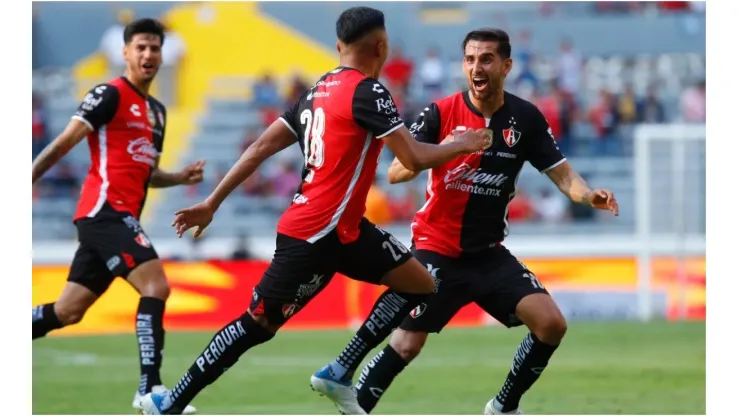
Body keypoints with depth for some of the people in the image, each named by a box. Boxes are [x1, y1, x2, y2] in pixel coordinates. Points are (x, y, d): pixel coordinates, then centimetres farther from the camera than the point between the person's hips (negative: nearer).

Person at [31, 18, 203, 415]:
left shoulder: (157, 111, 21)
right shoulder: (110, 95, -5)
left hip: (120, 216, 9)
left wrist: (182, 177, 10)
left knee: (68, 311, 9)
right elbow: (64, 143, -9)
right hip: (105, 209, -9)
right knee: (155, 286, -20)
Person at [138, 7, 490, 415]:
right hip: (315, 235, -9)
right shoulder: (367, 91, -13)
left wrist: (211, 204, 12)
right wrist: (461, 145, 2)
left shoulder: (318, 90, 13)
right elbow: (414, 159, -16)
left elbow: (263, 146, 11)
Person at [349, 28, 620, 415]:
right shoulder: (440, 113, -12)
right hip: (437, 252, -4)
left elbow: (561, 174, -3)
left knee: (551, 324, -8)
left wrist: (588, 194, -26)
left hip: (489, 253, 4)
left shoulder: (526, 118, -4)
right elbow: (395, 173, -18)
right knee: (406, 345, -13)